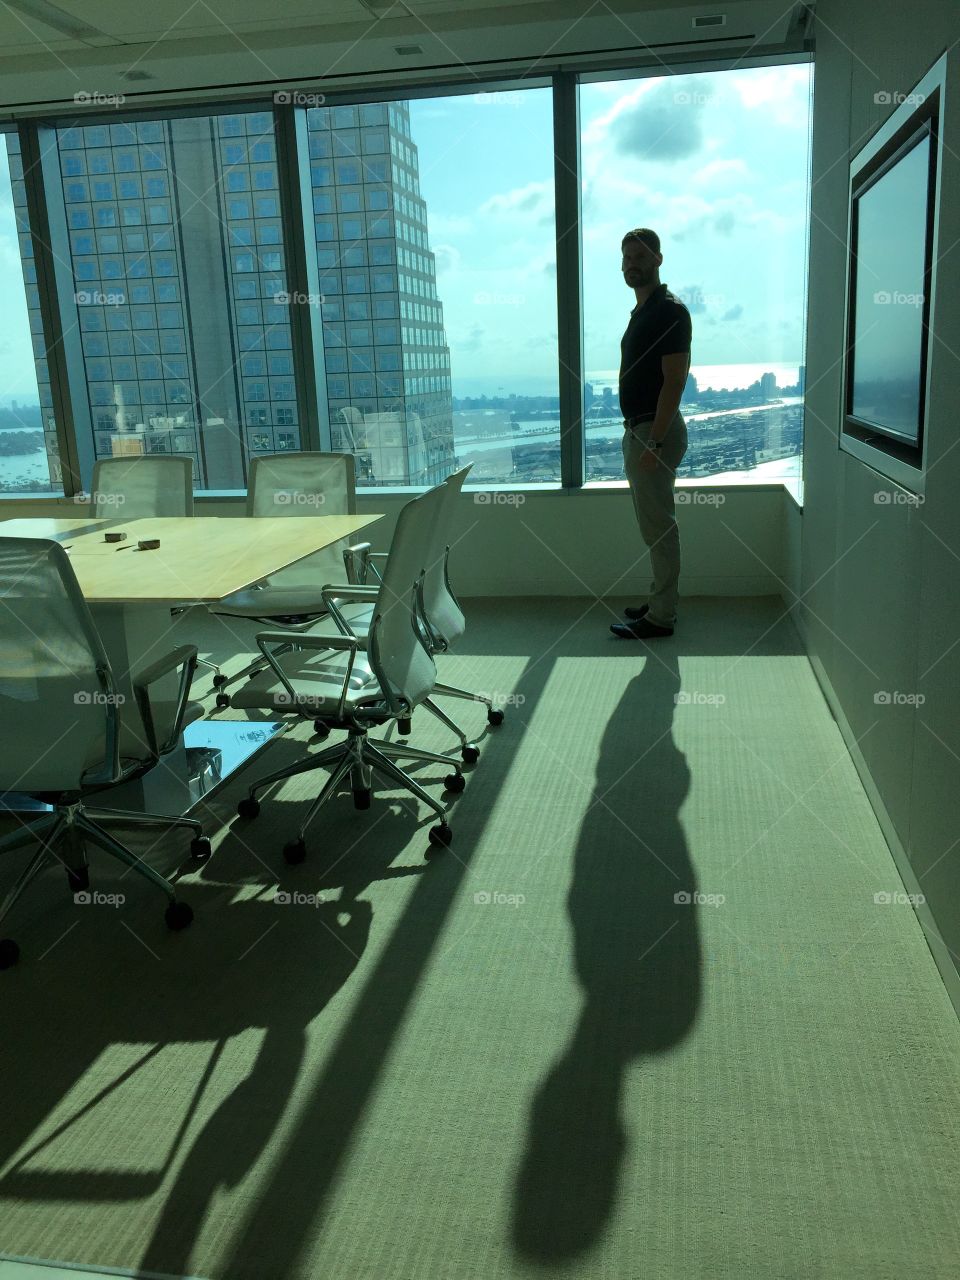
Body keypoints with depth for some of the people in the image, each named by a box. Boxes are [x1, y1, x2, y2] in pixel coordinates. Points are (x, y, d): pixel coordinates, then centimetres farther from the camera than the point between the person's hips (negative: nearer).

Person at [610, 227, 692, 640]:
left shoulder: (669, 311, -14)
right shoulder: (641, 311, 16)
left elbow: (674, 381, -20)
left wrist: (654, 442, -24)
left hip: (655, 431, -10)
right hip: (638, 429, 10)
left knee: (658, 527, -5)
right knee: (654, 525, 15)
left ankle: (660, 618, 2)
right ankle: (659, 603, 24)